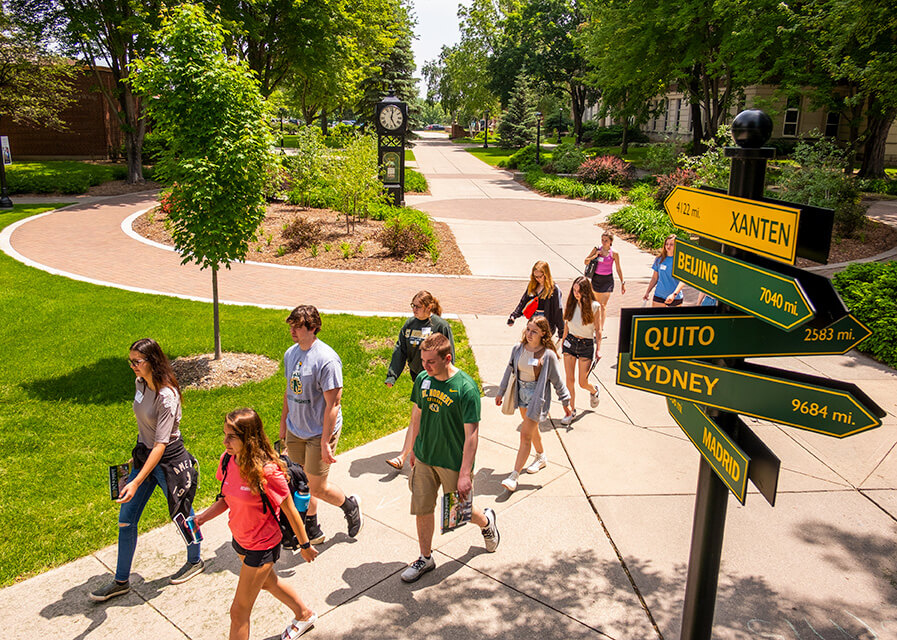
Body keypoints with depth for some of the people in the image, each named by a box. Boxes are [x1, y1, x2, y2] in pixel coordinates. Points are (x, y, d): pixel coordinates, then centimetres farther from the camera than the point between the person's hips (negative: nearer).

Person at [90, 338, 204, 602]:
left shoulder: (167, 396, -27)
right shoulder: (140, 383, -2)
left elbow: (161, 445, -29)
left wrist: (136, 483, -33)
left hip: (169, 460, -8)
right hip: (144, 455, 8)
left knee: (182, 515, 13)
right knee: (126, 518, 9)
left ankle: (195, 561, 38)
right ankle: (122, 581, 23)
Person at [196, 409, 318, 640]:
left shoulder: (267, 472, -32)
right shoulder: (227, 460, -11)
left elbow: (290, 511, -19)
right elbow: (226, 500, 4)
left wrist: (305, 545, -8)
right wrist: (202, 518, -13)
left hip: (262, 546, -8)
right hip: (240, 540, 8)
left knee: (239, 610, 4)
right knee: (268, 581, 32)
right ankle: (304, 615, 58)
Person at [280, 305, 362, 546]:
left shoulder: (326, 359, -22)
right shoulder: (290, 354, 3)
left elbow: (332, 404, -21)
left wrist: (325, 442, -21)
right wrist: (284, 422, 20)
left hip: (320, 433, -7)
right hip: (295, 431, 7)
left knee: (317, 488, 1)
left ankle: (351, 506, 30)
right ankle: (312, 530, 33)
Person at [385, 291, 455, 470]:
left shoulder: (441, 326, -13)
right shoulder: (410, 324, 2)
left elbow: (448, 356, -10)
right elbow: (400, 351, 2)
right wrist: (392, 375, -7)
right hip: (417, 375, 6)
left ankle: (402, 457, -6)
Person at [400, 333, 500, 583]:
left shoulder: (466, 388, -22)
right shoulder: (422, 379, -5)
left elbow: (471, 434, -20)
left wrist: (465, 474, -21)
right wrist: (414, 448, 19)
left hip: (454, 463, -4)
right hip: (424, 459, 5)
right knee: (422, 509, 10)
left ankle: (486, 521, 44)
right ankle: (425, 558, 30)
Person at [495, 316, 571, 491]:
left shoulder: (548, 355, -16)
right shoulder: (518, 349, -2)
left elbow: (557, 380, -6)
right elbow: (509, 371, 10)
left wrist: (565, 402, 1)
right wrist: (501, 392, 17)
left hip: (537, 396, -6)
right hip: (521, 393, 6)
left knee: (525, 434, -8)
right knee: (532, 429, 22)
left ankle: (514, 476, -5)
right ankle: (541, 457, 48)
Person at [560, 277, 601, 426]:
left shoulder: (594, 306, -10)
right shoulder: (571, 304, -1)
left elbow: (598, 330, -5)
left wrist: (598, 350, -7)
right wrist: (563, 341, 18)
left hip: (587, 345, -3)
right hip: (570, 342, 3)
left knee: (583, 382, 2)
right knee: (570, 380, 1)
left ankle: (593, 390, 38)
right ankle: (571, 410, 15)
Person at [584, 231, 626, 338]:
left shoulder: (614, 254, -6)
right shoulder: (596, 250, 0)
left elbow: (618, 269, 3)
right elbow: (586, 262, 1)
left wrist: (622, 283, 5)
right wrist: (595, 256, -16)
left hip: (607, 280, -3)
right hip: (596, 278, 3)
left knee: (603, 305, -8)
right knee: (597, 304, 13)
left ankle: (601, 330, -9)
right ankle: (598, 326, 28)